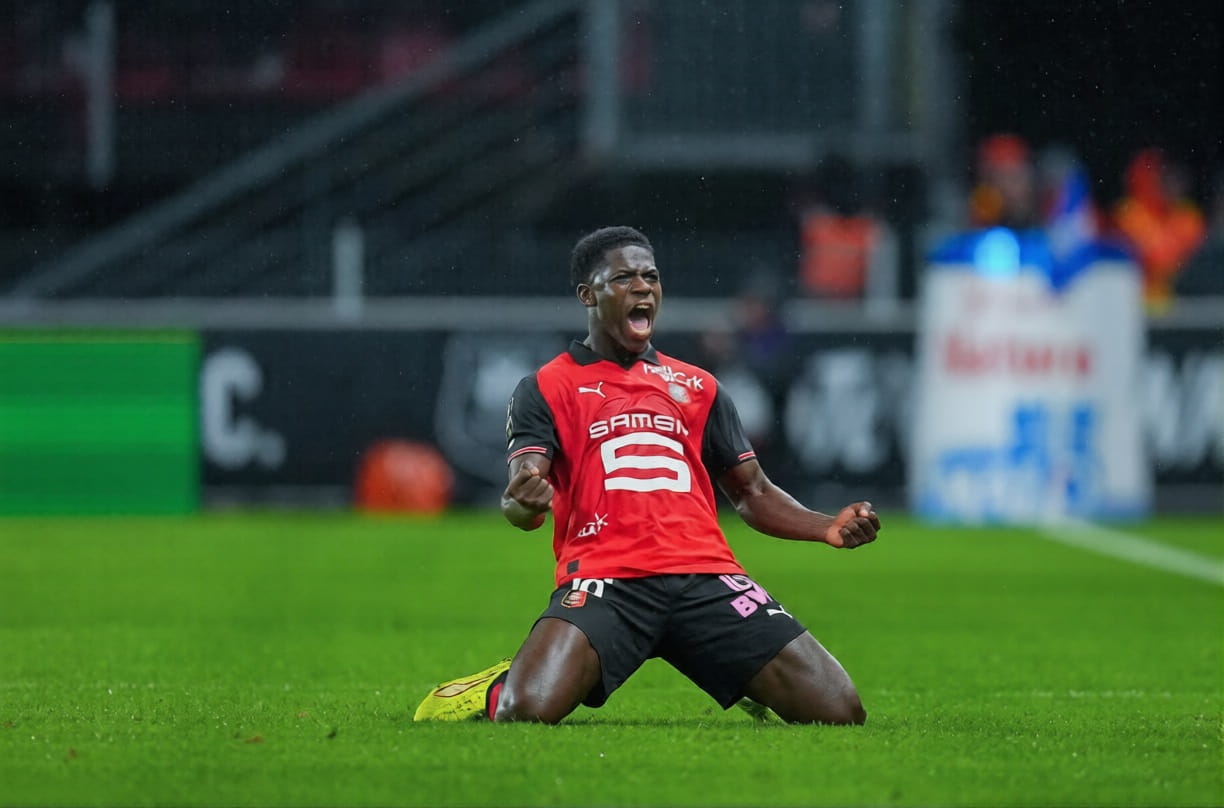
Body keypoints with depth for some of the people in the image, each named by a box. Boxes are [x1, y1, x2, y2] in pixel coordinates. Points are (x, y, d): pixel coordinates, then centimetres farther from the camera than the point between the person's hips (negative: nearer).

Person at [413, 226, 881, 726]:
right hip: (604, 578, -4)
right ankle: (497, 693, 8)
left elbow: (752, 493, 25)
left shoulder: (697, 386, 23)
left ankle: (750, 690, 25)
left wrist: (828, 528, 7)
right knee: (527, 712, -31)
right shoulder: (546, 388, 10)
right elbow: (524, 504, -3)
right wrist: (523, 504, -29)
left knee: (840, 714, -10)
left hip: (704, 578, 4)